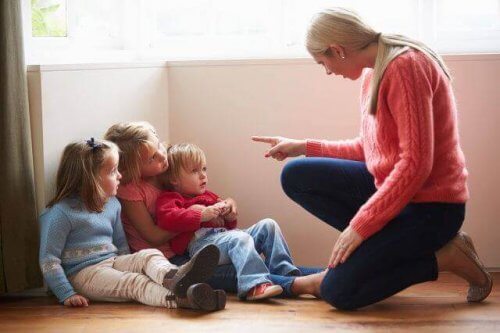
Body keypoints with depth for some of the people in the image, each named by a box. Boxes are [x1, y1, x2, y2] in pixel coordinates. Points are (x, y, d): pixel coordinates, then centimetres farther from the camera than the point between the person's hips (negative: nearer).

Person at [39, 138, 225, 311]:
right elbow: (48, 259, -11)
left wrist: (127, 265, 8)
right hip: (84, 273, -6)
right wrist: (67, 294, -18)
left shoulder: (112, 204, 15)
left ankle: (172, 277, -58)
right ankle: (179, 298, -59)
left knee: (149, 255, -23)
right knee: (134, 282, -32)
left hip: (114, 262, 7)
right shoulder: (61, 213, -9)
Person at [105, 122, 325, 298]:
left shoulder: (167, 173, 9)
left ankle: (320, 273, -26)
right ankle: (299, 285, -47)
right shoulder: (129, 190, -10)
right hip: (166, 260, -7)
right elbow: (154, 236, -15)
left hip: (188, 248, 7)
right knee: (228, 271, -30)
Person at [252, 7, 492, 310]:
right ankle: (377, 246, -1)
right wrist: (304, 147, 16)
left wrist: (359, 226, -22)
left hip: (430, 204, -9)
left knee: (339, 291, -13)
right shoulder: (373, 72, 6)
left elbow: (416, 164, -25)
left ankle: (447, 257, -1)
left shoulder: (405, 66, -22)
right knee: (296, 176, 2)